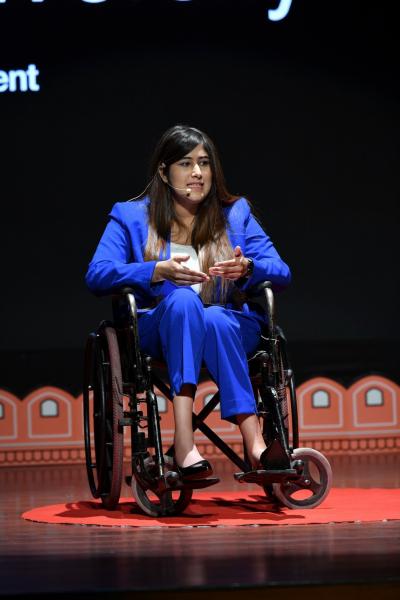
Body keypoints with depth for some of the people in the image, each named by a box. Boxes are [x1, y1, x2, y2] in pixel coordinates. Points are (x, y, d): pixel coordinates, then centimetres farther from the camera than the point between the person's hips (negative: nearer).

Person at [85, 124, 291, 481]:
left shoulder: (236, 214, 17)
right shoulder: (130, 216, 11)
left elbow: (281, 273, 7)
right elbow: (97, 274, -5)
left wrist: (247, 268, -17)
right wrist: (159, 271, -21)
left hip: (230, 327, 1)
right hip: (160, 329, -1)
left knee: (215, 318, -36)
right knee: (182, 298, -36)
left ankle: (254, 443, -49)